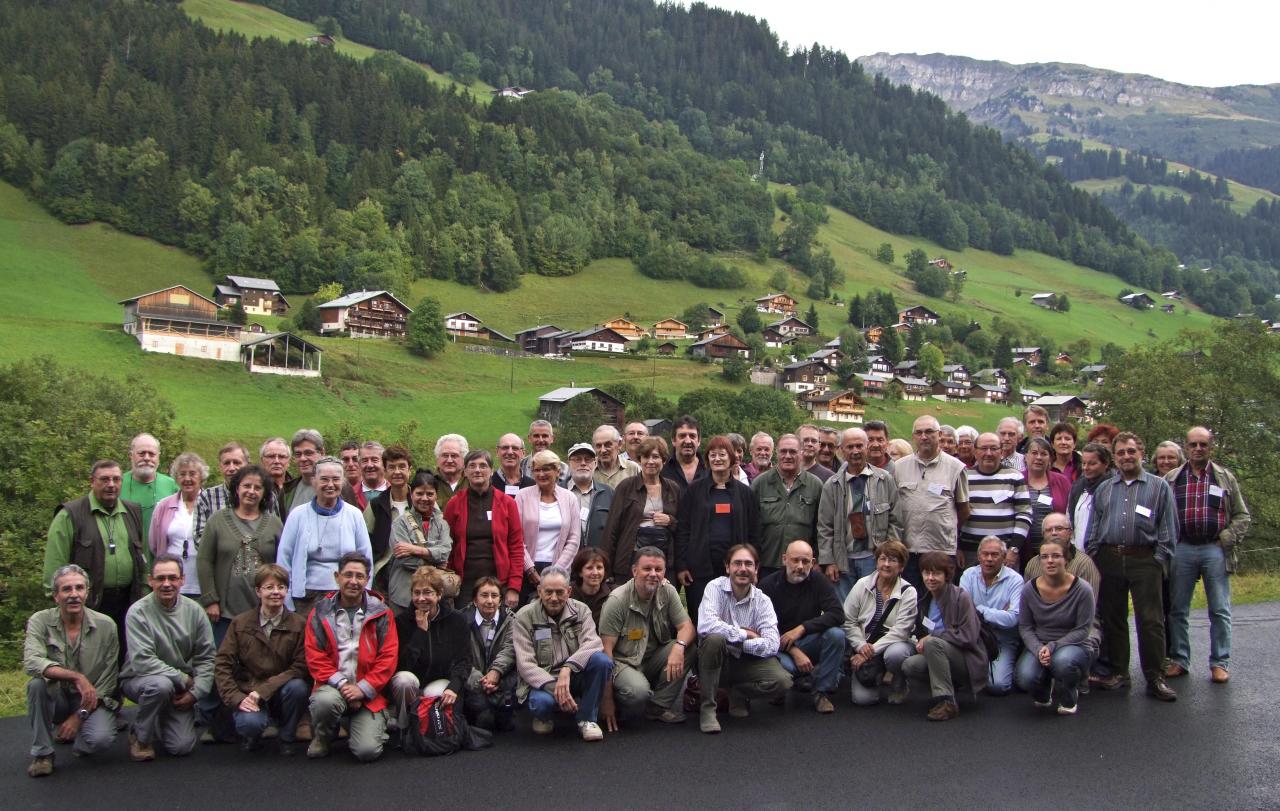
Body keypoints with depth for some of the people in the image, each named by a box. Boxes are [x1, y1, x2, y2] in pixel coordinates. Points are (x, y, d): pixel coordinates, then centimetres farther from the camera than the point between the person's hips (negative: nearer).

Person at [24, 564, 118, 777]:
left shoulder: (105, 626, -9)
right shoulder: (40, 621, -10)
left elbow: (108, 679, -6)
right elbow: (31, 663, -27)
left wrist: (80, 715, -13)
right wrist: (77, 677, -37)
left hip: (92, 700, 0)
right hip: (56, 698, 0)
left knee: (101, 739, -28)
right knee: (37, 683, -32)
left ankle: (72, 730, 12)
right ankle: (42, 752, -13)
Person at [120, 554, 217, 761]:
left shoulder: (194, 610, -4)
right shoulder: (138, 612, -15)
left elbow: (206, 658, 0)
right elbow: (142, 661, -22)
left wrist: (195, 692, -12)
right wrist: (184, 679, -20)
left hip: (180, 688, 3)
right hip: (138, 680, -3)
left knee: (182, 747, -12)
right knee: (160, 684, -38)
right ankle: (141, 736, -10)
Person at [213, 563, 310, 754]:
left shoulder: (299, 625, -4)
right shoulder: (240, 623, 0)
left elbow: (301, 667, -11)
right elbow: (222, 665, -3)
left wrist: (263, 691, -20)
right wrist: (237, 699, -17)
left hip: (282, 692, 1)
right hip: (247, 694, -1)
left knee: (297, 687, -32)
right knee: (250, 723, -33)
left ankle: (288, 738, -5)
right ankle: (252, 736, 7)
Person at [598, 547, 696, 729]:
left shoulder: (668, 592, -1)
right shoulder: (617, 600, -17)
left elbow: (687, 627, -4)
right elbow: (606, 649, -18)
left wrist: (679, 646, -31)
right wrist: (607, 700, -22)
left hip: (653, 659, 6)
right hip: (623, 662, -6)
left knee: (690, 646, -19)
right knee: (638, 691, -36)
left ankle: (658, 706, -7)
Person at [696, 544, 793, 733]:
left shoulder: (763, 601, -2)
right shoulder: (715, 588, -10)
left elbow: (771, 645, -14)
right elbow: (706, 625, -29)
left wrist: (738, 641, -22)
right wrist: (745, 634, -19)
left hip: (747, 661, 2)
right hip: (717, 661, -2)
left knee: (782, 682, -24)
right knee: (715, 638, -35)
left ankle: (737, 693, 8)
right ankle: (707, 707, -19)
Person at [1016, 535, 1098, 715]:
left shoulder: (1082, 589, -15)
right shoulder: (1030, 589, -7)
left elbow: (1083, 630, -11)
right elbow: (1024, 627, 1)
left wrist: (1053, 646, -22)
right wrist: (1038, 649, -18)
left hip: (1075, 644, -2)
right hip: (1039, 644, 2)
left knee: (1062, 661, -38)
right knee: (1026, 678, -27)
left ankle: (1069, 698, -1)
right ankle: (1044, 693, 14)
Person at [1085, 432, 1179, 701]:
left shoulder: (1159, 487, 7)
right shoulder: (1103, 489, 16)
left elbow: (1168, 529, 3)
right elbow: (1093, 528, 16)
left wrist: (1160, 558, -5)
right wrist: (1092, 557, 7)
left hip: (1144, 560, -3)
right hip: (1108, 560, 4)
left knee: (1150, 620, -6)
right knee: (1112, 617, 8)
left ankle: (1155, 677, 0)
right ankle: (1118, 671, 19)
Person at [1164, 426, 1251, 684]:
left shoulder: (1226, 478, 7)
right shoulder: (1171, 479, 7)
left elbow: (1242, 515, 8)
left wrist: (1227, 539, -5)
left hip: (1215, 550, -1)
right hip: (1182, 550, 1)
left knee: (1220, 610, 2)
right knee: (1177, 609, 6)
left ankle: (1220, 663, 11)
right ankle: (1179, 660, 15)